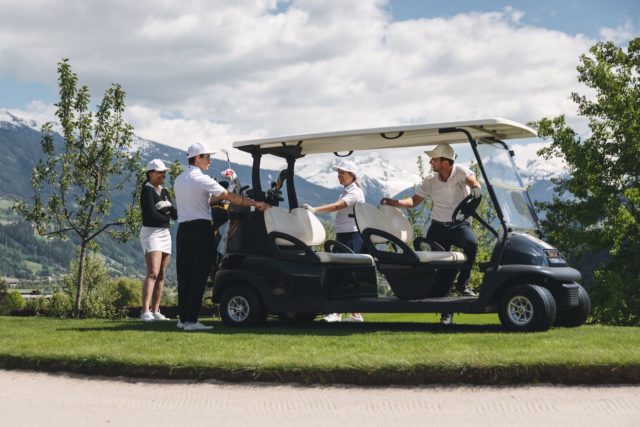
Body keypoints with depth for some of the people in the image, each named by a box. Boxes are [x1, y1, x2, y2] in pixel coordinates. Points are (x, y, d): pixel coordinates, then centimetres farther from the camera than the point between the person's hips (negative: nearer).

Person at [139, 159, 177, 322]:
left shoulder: (164, 192, 17)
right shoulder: (147, 190, -7)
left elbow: (175, 213, 9)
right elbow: (151, 214, -17)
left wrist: (167, 208, -12)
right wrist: (167, 217, -3)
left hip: (164, 233, 8)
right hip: (151, 233, -8)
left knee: (161, 275, 5)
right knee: (153, 273, -18)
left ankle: (155, 311, 7)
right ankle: (145, 312, -23)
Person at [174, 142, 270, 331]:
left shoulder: (179, 180, 15)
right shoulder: (202, 180, -10)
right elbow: (231, 197, -11)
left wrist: (218, 197, 17)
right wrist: (256, 203, -5)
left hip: (183, 229, 8)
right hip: (201, 229, -8)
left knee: (184, 275, 10)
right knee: (199, 276, -5)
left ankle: (183, 318, 13)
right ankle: (191, 320, -7)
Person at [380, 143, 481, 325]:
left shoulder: (460, 171, -7)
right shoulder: (430, 180, 4)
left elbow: (473, 181, -26)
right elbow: (414, 200, 9)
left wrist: (475, 189, -50)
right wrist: (393, 202, -6)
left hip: (459, 224, -3)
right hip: (438, 227, 3)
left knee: (471, 243, -35)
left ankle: (463, 283, -15)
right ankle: (446, 312, 8)